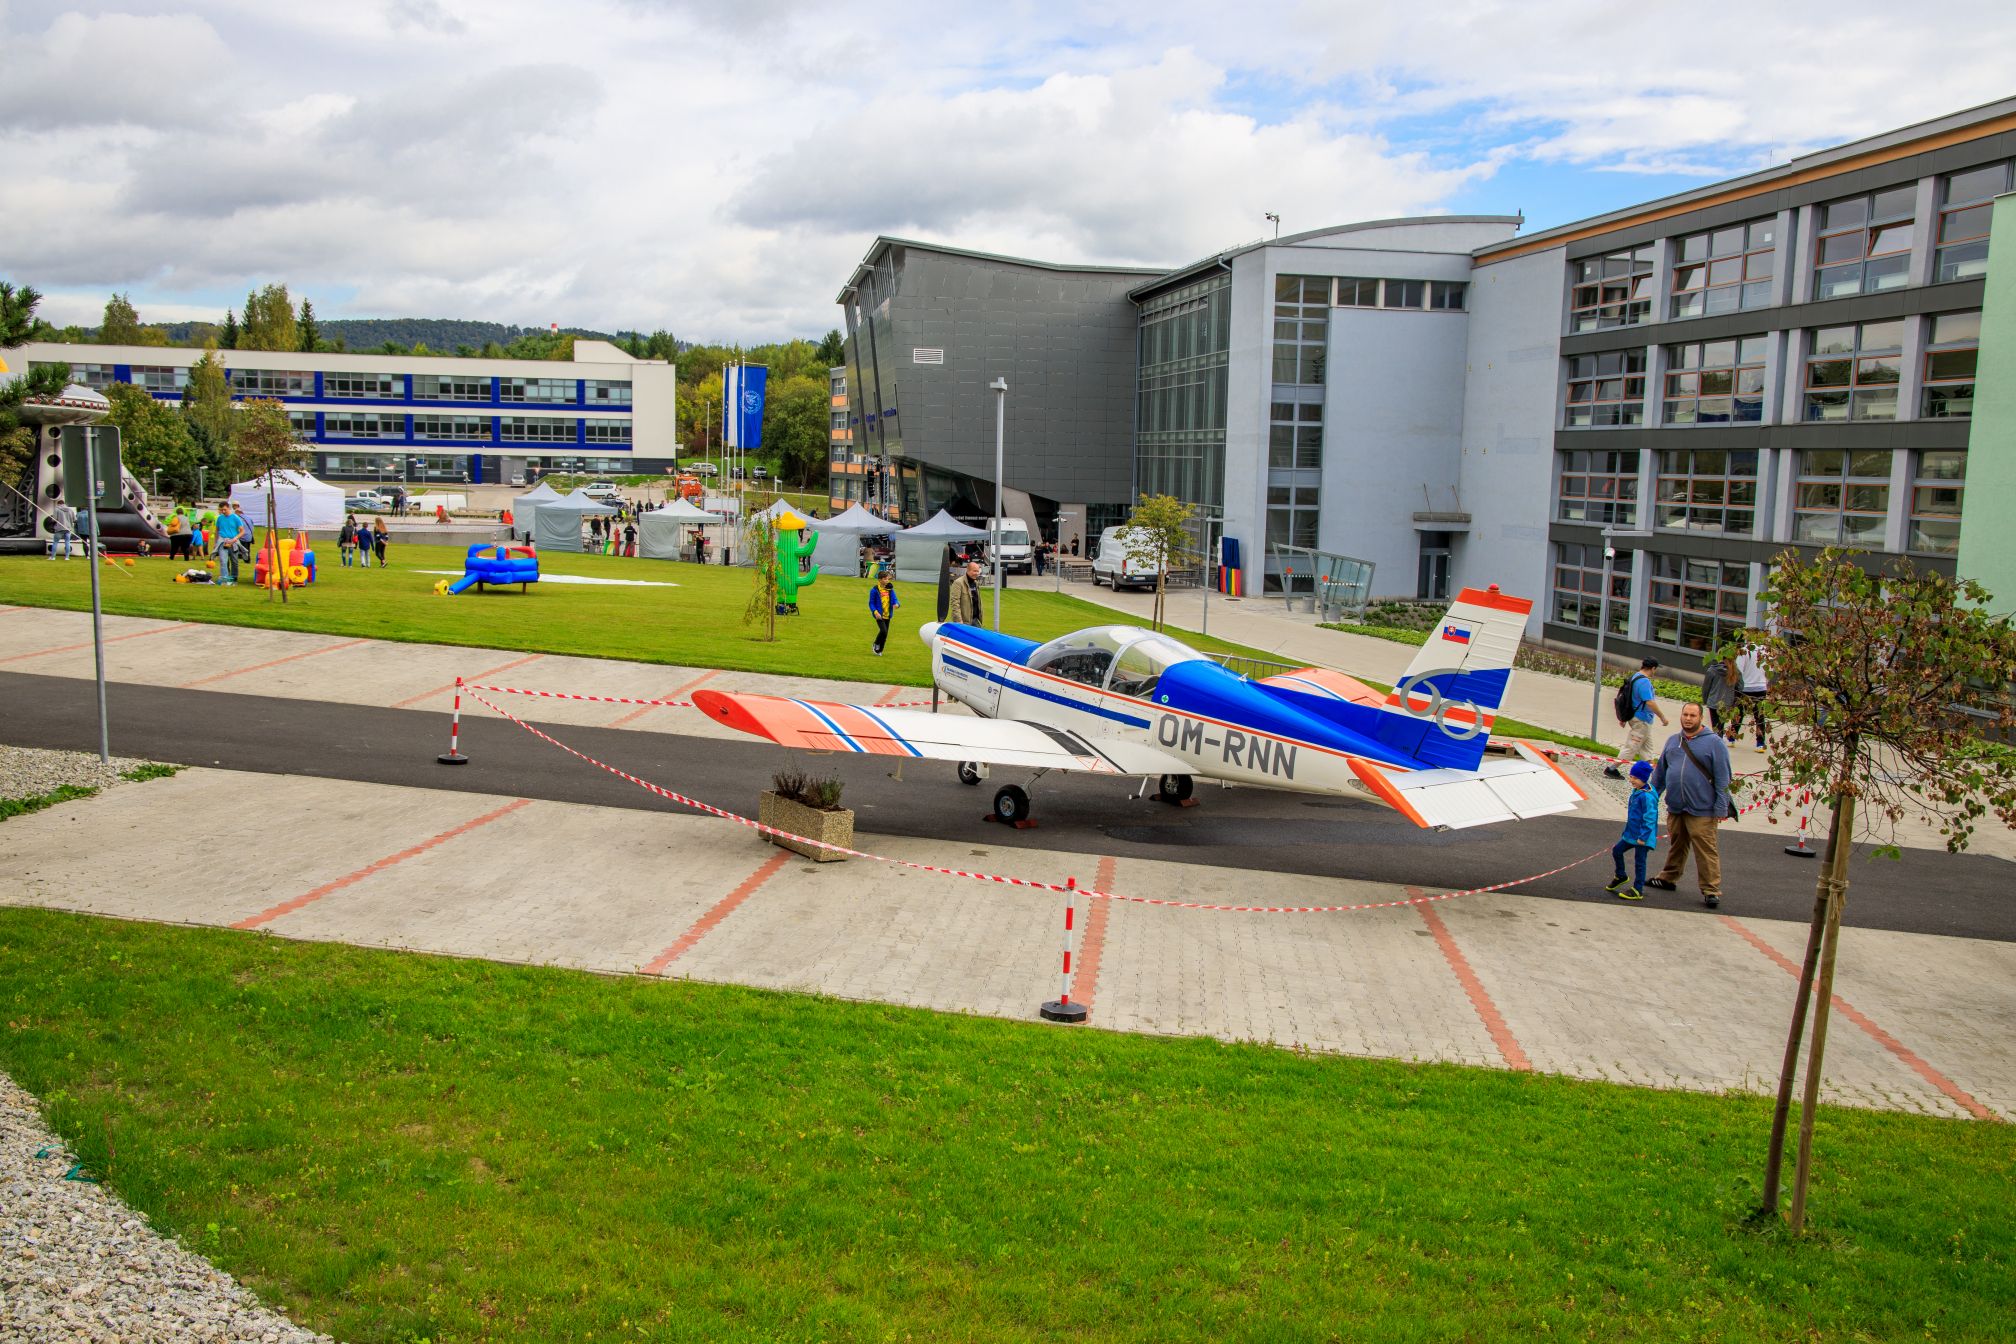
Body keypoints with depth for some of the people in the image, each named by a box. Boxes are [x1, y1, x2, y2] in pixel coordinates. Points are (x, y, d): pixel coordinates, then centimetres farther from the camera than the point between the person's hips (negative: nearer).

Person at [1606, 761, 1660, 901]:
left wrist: (1643, 836, -23)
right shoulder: (1636, 792, 6)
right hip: (1631, 834, 9)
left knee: (1640, 861, 1)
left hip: (1643, 836, -9)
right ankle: (1621, 876, 37)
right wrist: (1627, 830, 23)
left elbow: (1649, 818, -23)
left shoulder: (1647, 796, -23)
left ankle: (1637, 890, 10)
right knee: (1617, 850, 17)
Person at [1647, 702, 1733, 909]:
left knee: (1706, 850, -6)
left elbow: (1722, 779, -6)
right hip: (1675, 807, 6)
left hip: (1701, 810, -5)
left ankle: (1711, 890, -2)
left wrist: (1721, 807, -10)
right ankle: (1669, 878, 33)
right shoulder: (1673, 741, 12)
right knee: (1676, 845, 19)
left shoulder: (1714, 743, -5)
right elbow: (1660, 772, 19)